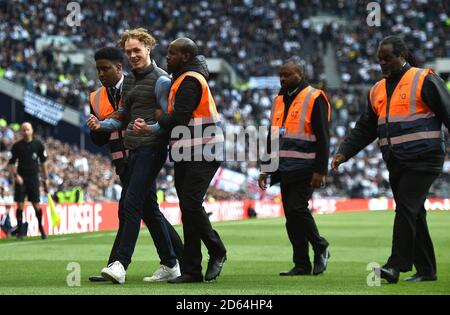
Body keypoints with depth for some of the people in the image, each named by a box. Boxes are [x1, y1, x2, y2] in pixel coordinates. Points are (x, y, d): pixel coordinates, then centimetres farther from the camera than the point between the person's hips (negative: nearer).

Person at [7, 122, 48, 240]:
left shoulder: (38, 144, 3)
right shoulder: (17, 146, -1)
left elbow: (43, 162, 11)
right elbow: (11, 163, 2)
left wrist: (45, 178, 10)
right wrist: (15, 175, -12)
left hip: (34, 178, 1)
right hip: (21, 178, 0)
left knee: (36, 204, 0)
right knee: (20, 205, -4)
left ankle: (41, 229, 16)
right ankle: (19, 231, 2)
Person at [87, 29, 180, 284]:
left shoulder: (160, 80, -8)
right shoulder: (129, 80, 18)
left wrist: (148, 129, -28)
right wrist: (101, 125, 6)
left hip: (152, 149, -9)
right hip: (134, 150, 9)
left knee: (132, 204, -16)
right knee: (149, 207, 11)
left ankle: (121, 264, -19)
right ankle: (170, 265, 18)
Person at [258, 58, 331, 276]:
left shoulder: (314, 99, -6)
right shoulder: (279, 100, 16)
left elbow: (322, 138, -10)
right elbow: (272, 138, 23)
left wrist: (320, 171, -16)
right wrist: (266, 169, 17)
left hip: (304, 170, -7)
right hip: (284, 169, 7)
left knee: (296, 209, -17)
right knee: (291, 217, 4)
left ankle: (320, 248, 5)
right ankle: (302, 265, 9)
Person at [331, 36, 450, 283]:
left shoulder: (424, 80, -3)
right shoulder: (377, 91, 16)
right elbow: (364, 129, 17)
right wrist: (344, 153, 5)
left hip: (423, 160, -7)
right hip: (396, 165, 7)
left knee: (406, 209, -17)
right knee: (413, 215, 9)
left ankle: (396, 266, -20)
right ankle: (426, 270, 15)